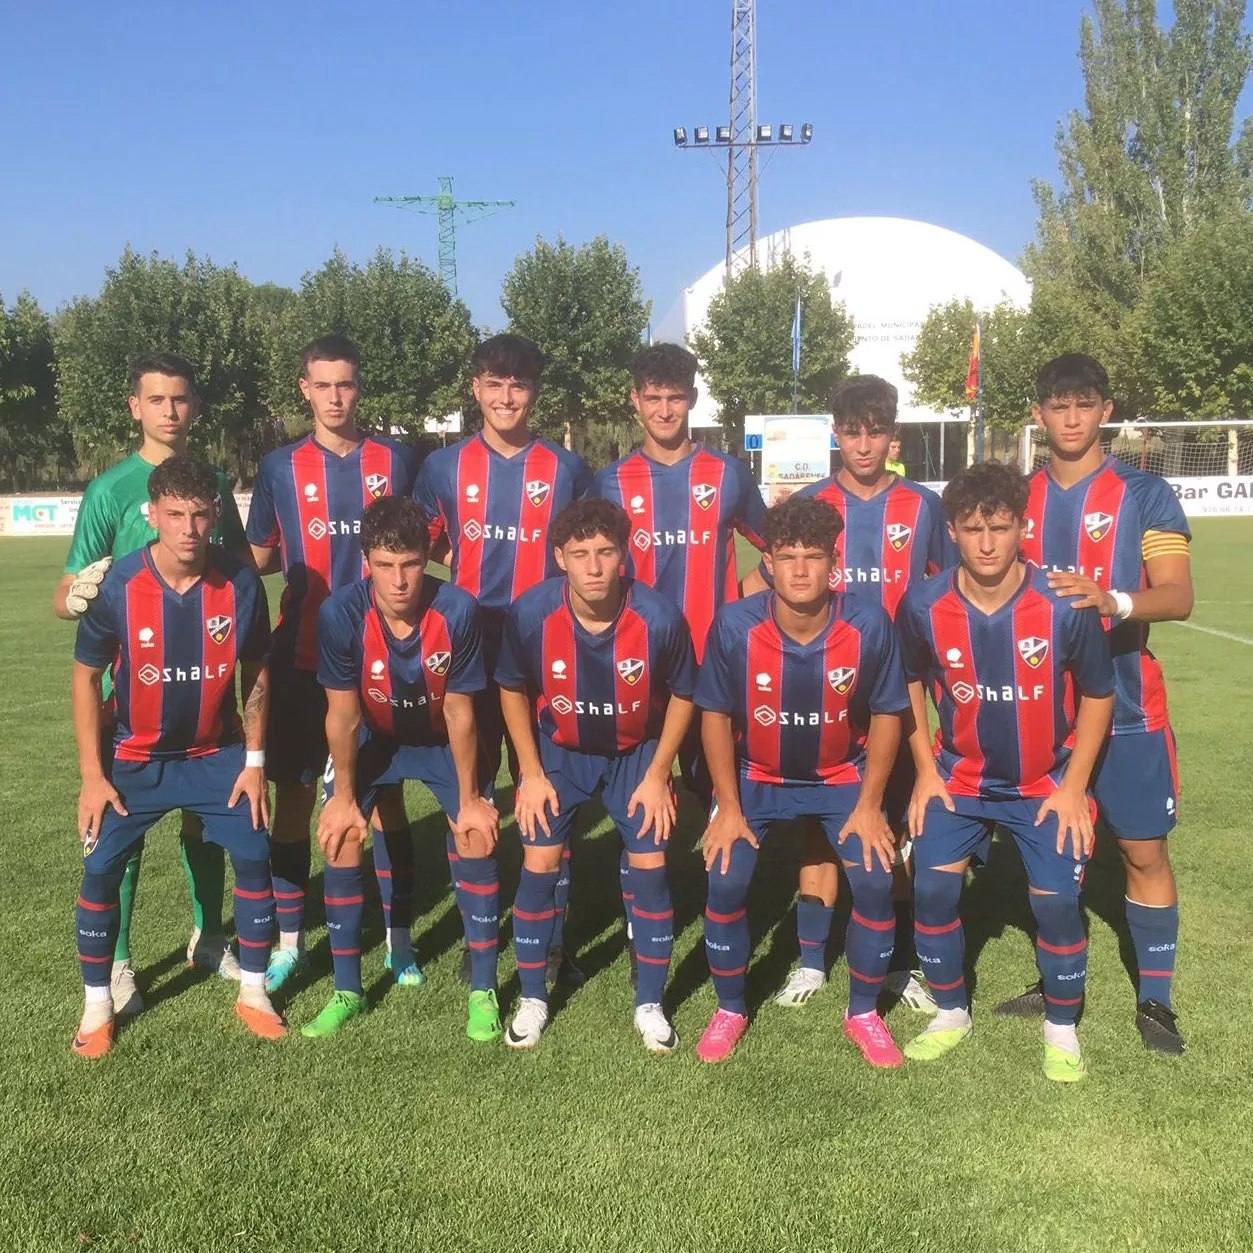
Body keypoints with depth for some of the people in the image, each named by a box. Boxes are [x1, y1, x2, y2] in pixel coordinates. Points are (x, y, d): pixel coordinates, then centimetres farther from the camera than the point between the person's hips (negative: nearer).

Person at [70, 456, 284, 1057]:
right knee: (101, 868, -4)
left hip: (218, 754, 1)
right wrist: (92, 775, -9)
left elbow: (255, 672, -1)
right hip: (135, 759, -1)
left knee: (253, 855, -4)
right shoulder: (117, 586, -19)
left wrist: (254, 761, -3)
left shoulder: (241, 583, -16)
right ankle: (97, 1005, 16)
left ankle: (253, 991, 15)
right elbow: (86, 676, -7)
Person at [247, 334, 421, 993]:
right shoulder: (280, 466, 5)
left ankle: (399, 938, 17)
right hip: (302, 657, 1)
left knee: (385, 791, 5)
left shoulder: (397, 460, 4)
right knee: (293, 792, 5)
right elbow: (259, 559, 10)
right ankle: (288, 942, 19)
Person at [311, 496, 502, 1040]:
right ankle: (347, 990, 8)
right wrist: (344, 796, -9)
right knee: (341, 838, -10)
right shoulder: (340, 613, -30)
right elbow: (343, 715, -17)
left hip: (442, 739, 0)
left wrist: (468, 798, -12)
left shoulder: (457, 610, -31)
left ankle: (484, 991, 3)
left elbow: (459, 713, -19)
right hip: (371, 738, 1)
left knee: (477, 836, -12)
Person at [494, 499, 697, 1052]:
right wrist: (531, 774, -6)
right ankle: (532, 1000, 16)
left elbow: (681, 694, -7)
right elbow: (513, 690, -5)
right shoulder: (530, 612, -24)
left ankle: (650, 1005, 14)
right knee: (539, 866, -5)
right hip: (558, 751, 1)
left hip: (637, 752, 0)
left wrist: (657, 774, -9)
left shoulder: (659, 616, -26)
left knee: (649, 867, -5)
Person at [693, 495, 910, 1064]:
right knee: (725, 883, -12)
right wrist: (729, 808, -10)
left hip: (842, 776, 0)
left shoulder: (868, 624, -21)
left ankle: (863, 1014, 13)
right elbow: (716, 715, -9)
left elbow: (885, 715, -8)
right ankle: (730, 1010, 14)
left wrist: (868, 805, -11)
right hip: (756, 777, 0)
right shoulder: (735, 625, -22)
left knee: (875, 883, -12)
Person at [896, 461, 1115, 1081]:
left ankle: (1061, 1027, 19)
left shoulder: (1066, 606, -21)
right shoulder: (923, 606, -16)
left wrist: (1074, 786, -9)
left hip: (1046, 783, -1)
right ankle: (951, 1012, 19)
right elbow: (910, 684, 4)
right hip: (958, 778, 2)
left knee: (1056, 900, -8)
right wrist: (926, 771, 0)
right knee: (931, 888, -6)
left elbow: (1097, 694, -6)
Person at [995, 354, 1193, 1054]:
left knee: (1145, 852, 1)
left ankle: (1156, 998, 13)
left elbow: (1178, 597, -14)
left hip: (1125, 707, -3)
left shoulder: (1146, 495, -4)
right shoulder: (1020, 499, 8)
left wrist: (1112, 601, -33)